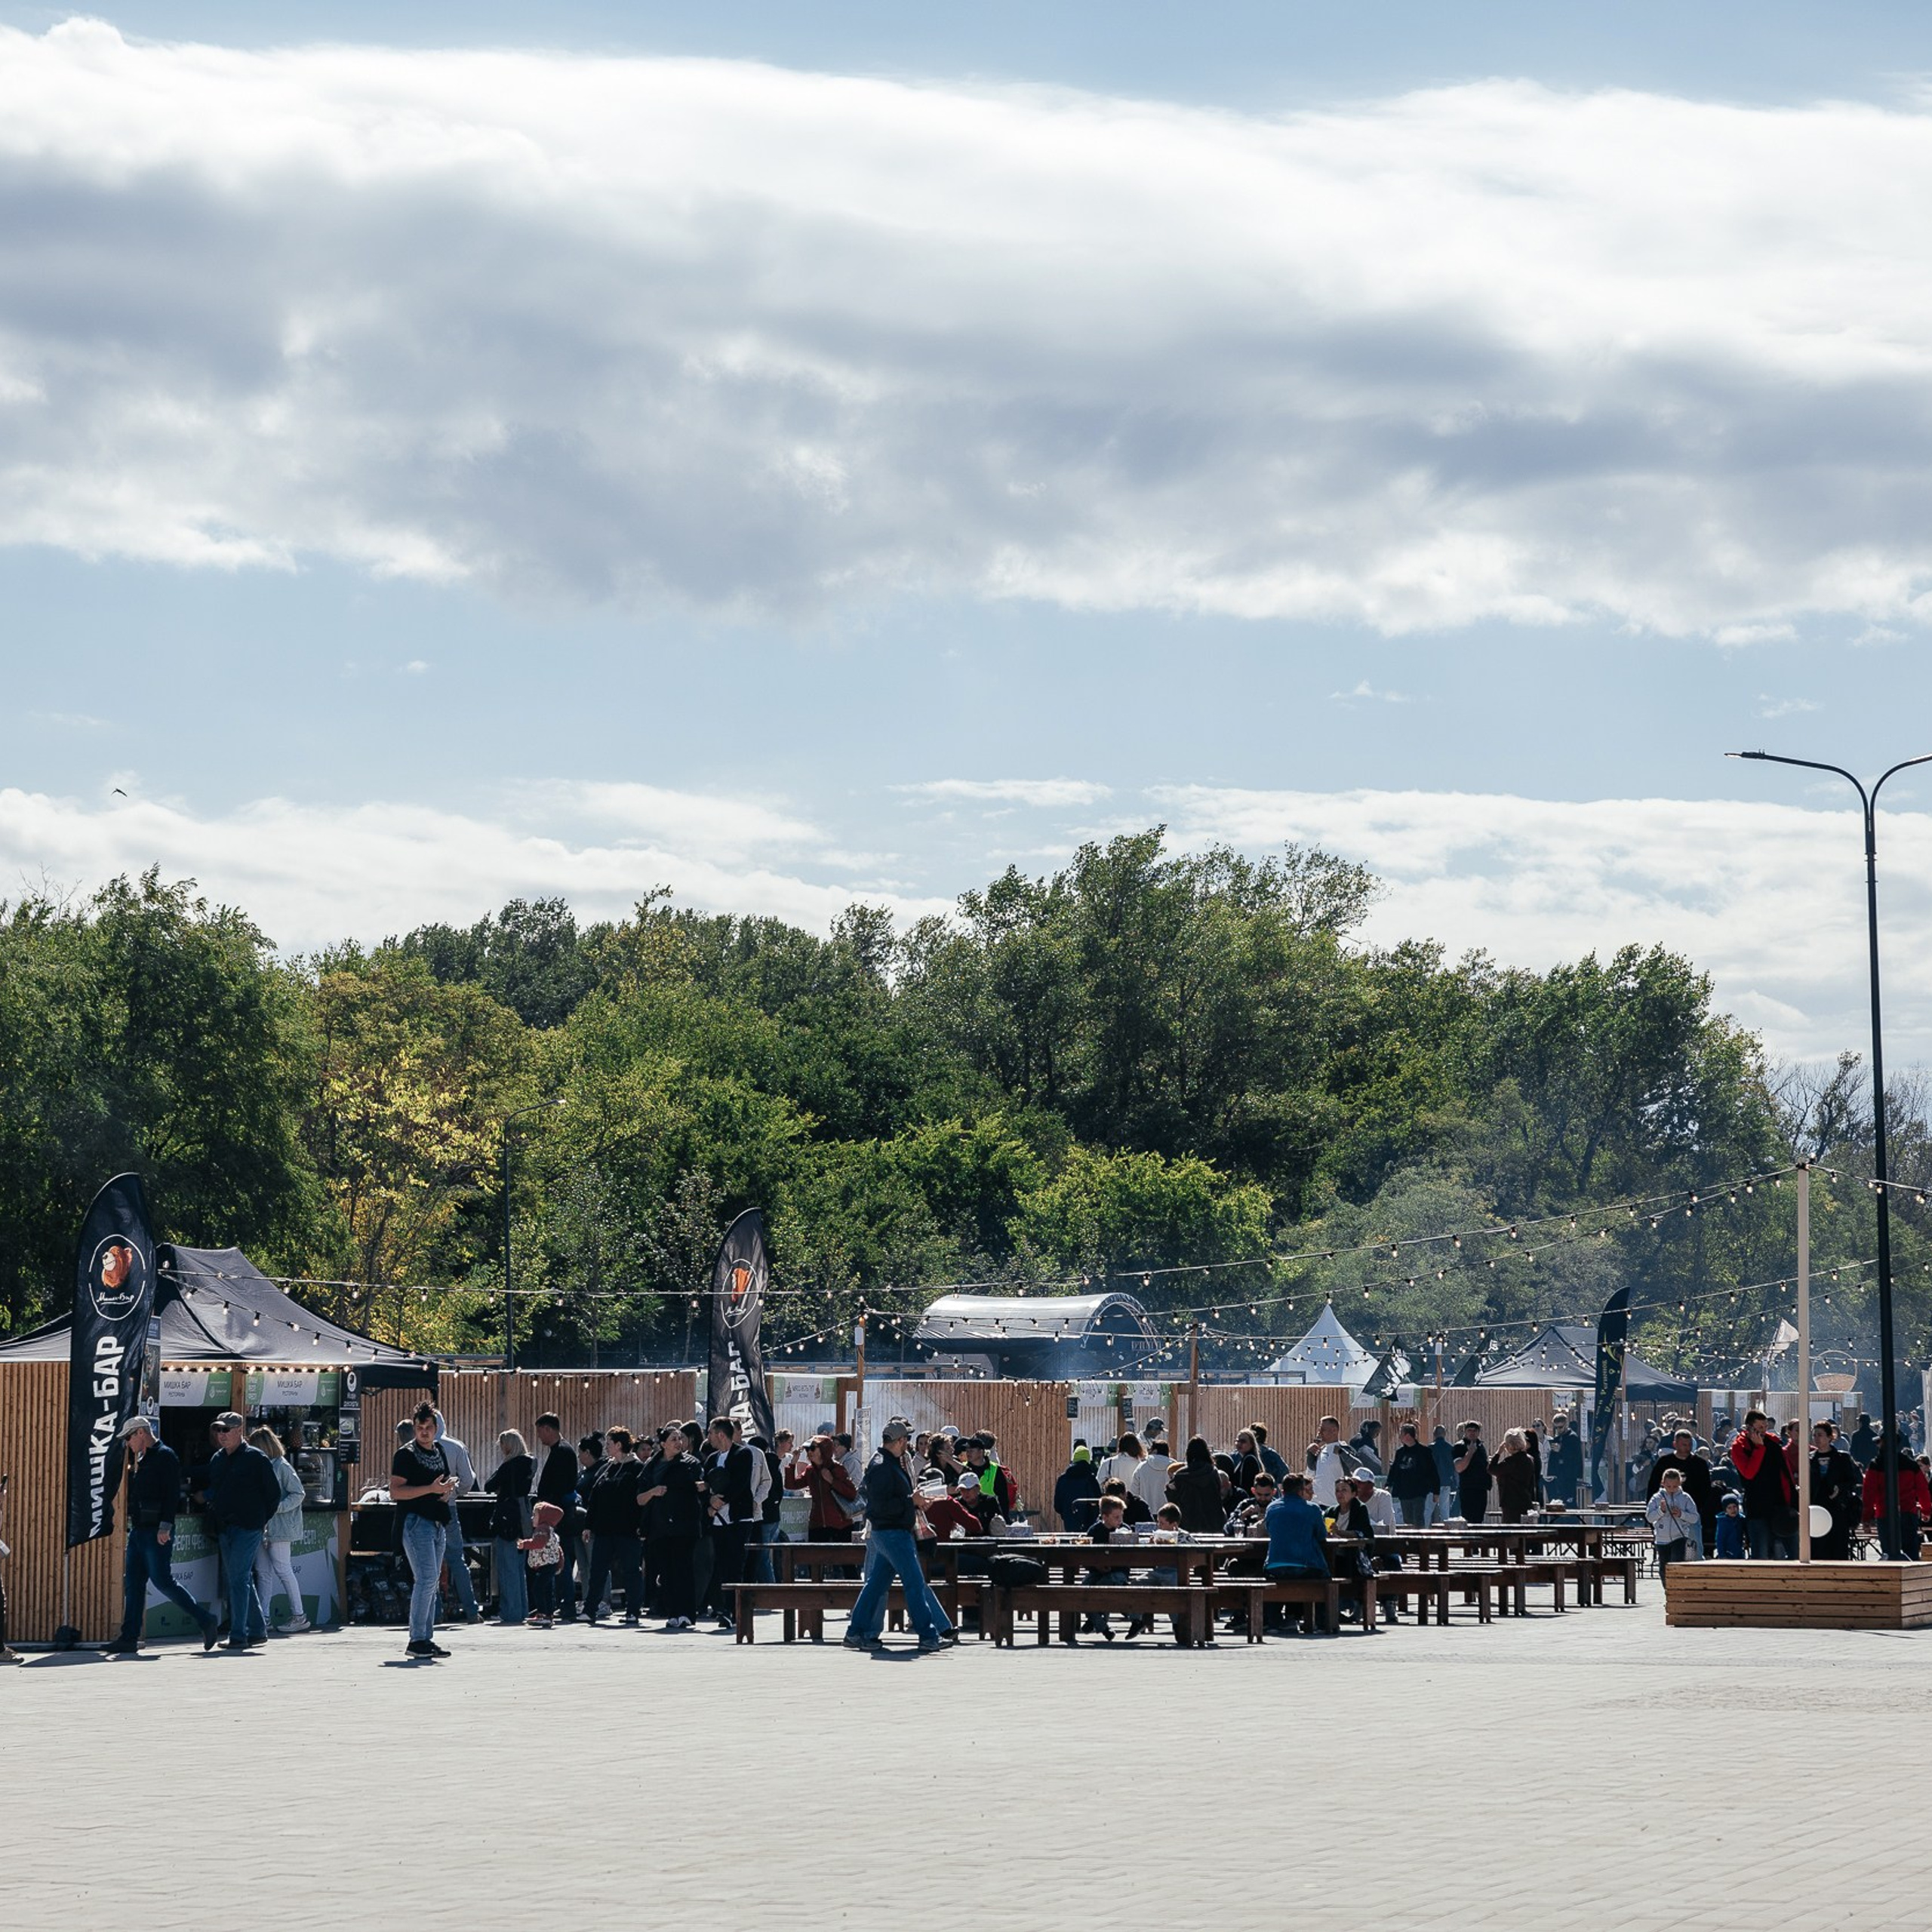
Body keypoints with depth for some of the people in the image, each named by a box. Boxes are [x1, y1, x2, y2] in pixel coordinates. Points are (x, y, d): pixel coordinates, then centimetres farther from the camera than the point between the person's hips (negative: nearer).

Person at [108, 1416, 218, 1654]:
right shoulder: (141, 1460, 18)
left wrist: (165, 1527, -23)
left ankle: (206, 1620, -1)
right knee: (133, 1583, 6)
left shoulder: (165, 1456, -10)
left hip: (156, 1532, -9)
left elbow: (172, 1494, -18)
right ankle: (129, 1638, 6)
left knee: (163, 1581, -10)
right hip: (139, 1531, 9)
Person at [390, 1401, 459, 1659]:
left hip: (438, 1524, 8)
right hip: (417, 1522, -8)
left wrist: (448, 1489, 7)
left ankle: (427, 1638, 12)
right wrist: (431, 1489, -20)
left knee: (432, 1582, 8)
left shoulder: (439, 1451, 16)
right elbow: (395, 1492, -14)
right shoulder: (406, 1454, -6)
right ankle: (417, 1639, -12)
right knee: (426, 1579, -15)